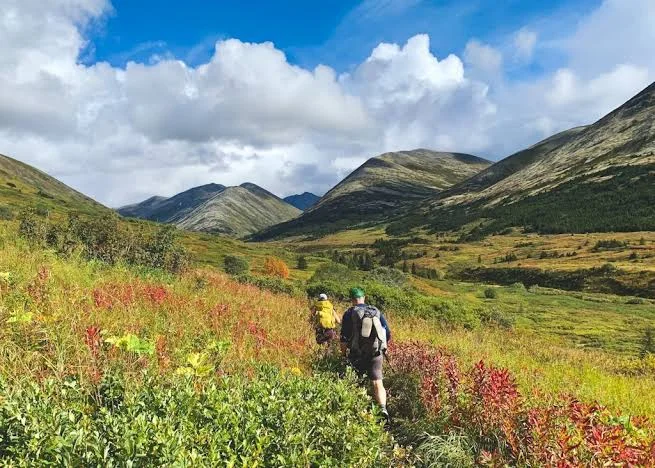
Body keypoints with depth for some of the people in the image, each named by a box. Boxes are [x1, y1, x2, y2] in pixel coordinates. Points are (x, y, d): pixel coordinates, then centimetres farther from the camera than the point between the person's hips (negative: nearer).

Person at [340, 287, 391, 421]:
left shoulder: (349, 313, -2)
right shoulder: (376, 312, 8)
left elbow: (344, 338, -6)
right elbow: (388, 335, 9)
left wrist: (344, 355, 7)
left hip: (357, 355, -2)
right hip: (376, 354, 2)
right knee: (378, 383, 0)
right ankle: (383, 409, -19)